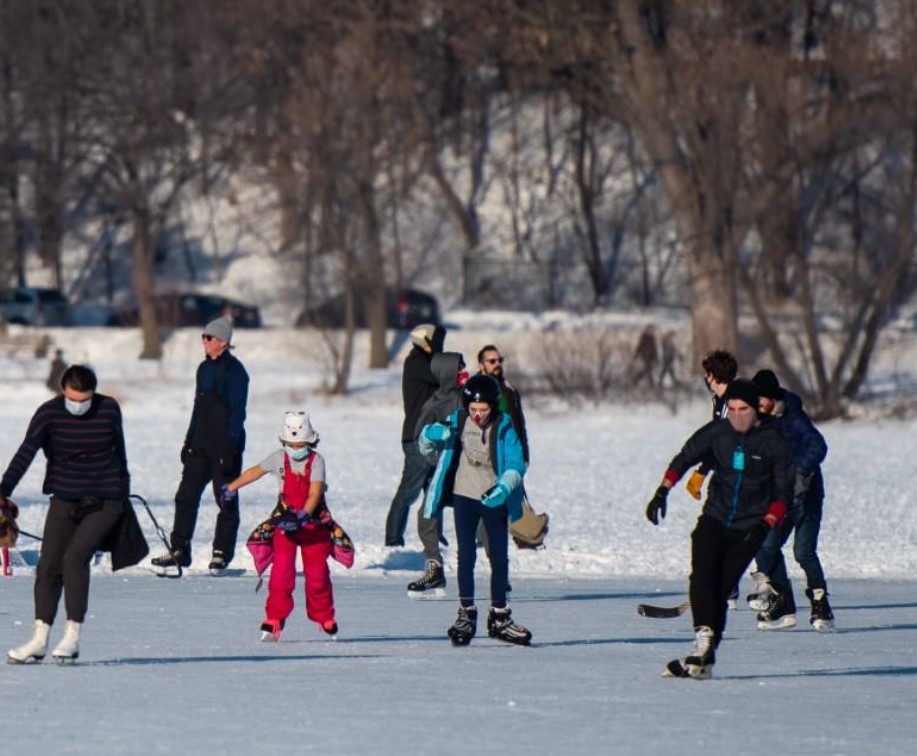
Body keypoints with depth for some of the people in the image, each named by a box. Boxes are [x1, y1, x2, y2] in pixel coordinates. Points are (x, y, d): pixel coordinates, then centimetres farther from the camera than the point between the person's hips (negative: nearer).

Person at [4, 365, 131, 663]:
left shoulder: (109, 409, -6)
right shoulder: (49, 413, -9)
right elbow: (26, 453, -21)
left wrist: (123, 491, 16)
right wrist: (5, 490, -33)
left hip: (104, 502, -2)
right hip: (64, 500, 2)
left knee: (75, 557, -19)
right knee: (48, 566, -2)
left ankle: (72, 636, -10)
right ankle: (39, 641, 8)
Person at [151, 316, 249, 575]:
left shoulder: (234, 371, -10)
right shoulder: (205, 369, 14)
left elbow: (237, 412, -14)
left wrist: (229, 447, -19)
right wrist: (189, 441, 19)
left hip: (225, 446, -8)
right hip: (201, 445, 8)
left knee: (226, 500, 1)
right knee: (186, 496, 2)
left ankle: (221, 554, 8)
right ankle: (179, 551, 5)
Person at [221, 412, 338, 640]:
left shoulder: (316, 461, -11)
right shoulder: (278, 458, -2)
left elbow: (315, 494, -20)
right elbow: (255, 471, 15)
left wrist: (303, 516, -36)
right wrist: (230, 488, 25)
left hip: (313, 523, -1)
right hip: (285, 522, 1)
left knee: (317, 573, 6)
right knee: (281, 572, -11)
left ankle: (325, 619, 26)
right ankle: (273, 621, -9)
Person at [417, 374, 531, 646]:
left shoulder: (503, 427, -9)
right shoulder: (457, 421, -4)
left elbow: (516, 464, -12)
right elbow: (424, 445, 7)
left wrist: (504, 488, -30)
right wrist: (433, 433, -17)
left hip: (494, 498, 0)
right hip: (465, 496, 0)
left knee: (499, 558, 4)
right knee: (466, 556, -4)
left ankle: (499, 618, 15)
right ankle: (466, 614, 4)